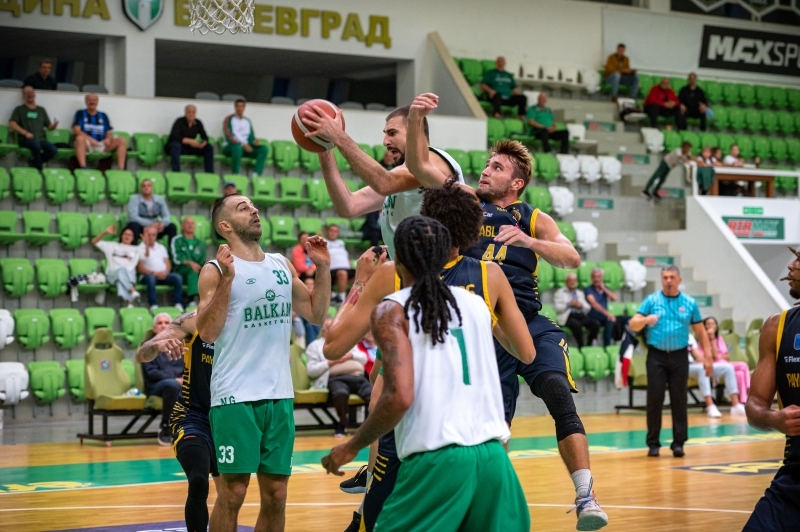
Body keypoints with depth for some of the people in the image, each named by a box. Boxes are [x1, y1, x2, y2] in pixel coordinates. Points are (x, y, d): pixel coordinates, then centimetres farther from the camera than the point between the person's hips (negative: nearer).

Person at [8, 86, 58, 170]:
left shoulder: (41, 110, 25)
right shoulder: (19, 109, 14)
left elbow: (49, 126, 21)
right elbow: (12, 124, 1)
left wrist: (54, 125, -5)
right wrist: (25, 133, -13)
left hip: (41, 140, 3)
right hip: (25, 140, -3)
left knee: (53, 150, -28)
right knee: (36, 145, -38)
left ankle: (34, 162, -8)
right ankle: (38, 169, -23)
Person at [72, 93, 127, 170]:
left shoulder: (103, 116, 19)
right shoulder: (80, 113, 10)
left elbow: (109, 133, 15)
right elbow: (76, 130, -4)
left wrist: (108, 139, -11)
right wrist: (90, 139, -20)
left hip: (102, 146, 4)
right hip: (86, 146, -4)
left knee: (122, 141, -18)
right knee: (80, 138, -38)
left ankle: (121, 169, -30)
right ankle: (83, 168, -50)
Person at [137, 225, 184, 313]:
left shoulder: (161, 248, 25)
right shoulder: (139, 249, 6)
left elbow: (168, 264, 18)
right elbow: (139, 268, -4)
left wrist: (165, 272, -6)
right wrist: (154, 273, -16)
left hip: (163, 275, 5)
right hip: (149, 275, -4)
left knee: (178, 277, -24)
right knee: (151, 278, -40)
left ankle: (177, 303, -25)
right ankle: (153, 305, -41)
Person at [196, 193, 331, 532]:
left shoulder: (282, 266, 13)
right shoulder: (216, 270, -5)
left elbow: (316, 315, 18)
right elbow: (206, 332, -14)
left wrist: (323, 268, 7)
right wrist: (226, 279, -22)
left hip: (280, 395, 5)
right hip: (235, 397, -5)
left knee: (276, 494, 8)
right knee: (232, 492, -3)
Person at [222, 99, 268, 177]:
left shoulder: (247, 121, 18)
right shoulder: (229, 119, 2)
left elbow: (251, 136, 14)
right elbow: (229, 137, -10)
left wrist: (254, 141, -11)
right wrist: (242, 144, -22)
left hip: (246, 146, 5)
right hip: (231, 147, -5)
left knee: (264, 149, -19)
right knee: (238, 147, -42)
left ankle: (255, 174, -32)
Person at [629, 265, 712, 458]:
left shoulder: (690, 303, 6)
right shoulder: (651, 300, 3)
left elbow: (700, 332, 10)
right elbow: (633, 325, -2)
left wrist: (707, 357, 4)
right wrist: (646, 319, -24)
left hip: (679, 356, 1)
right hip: (656, 356, -1)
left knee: (679, 400, 0)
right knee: (654, 399, -3)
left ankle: (678, 442, 6)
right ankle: (653, 443, 5)